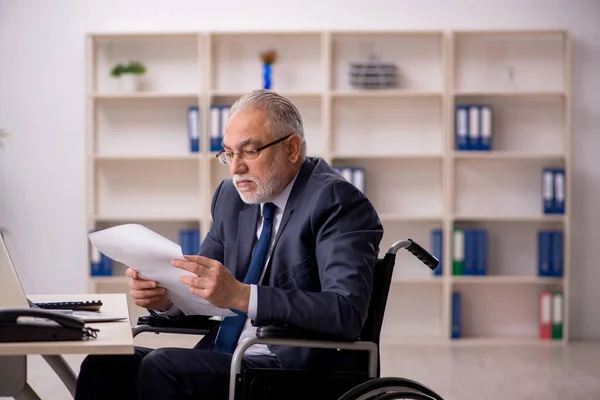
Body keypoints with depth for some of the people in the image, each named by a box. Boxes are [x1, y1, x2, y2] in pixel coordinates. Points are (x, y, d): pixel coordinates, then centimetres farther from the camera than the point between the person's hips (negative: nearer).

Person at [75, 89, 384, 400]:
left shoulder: (336, 200, -11)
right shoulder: (232, 197, 12)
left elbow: (347, 312, -23)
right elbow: (207, 294, 17)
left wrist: (240, 295, -32)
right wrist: (164, 295, -7)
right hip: (223, 360, 7)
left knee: (161, 368, -25)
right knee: (104, 366, -11)